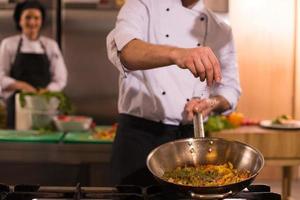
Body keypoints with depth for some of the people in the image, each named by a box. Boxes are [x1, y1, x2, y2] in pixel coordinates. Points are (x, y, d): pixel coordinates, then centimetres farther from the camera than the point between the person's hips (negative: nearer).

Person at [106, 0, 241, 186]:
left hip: (190, 137, 4)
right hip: (140, 134, -3)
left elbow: (230, 88, 13)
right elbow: (123, 49, -24)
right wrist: (176, 54, -42)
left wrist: (212, 103, -10)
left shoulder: (221, 30, 10)